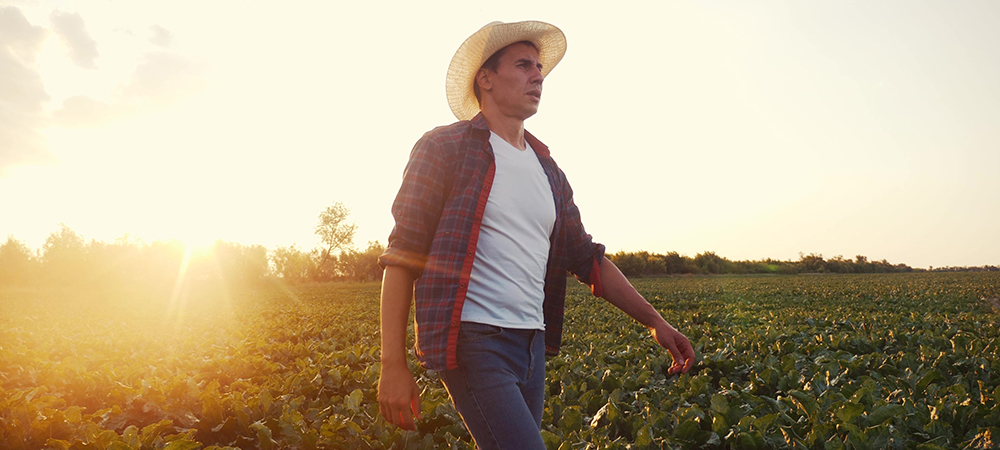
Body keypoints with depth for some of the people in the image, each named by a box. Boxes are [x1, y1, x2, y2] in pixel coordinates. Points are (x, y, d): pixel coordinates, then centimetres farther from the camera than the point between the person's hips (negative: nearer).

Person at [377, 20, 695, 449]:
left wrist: (654, 320, 11)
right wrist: (393, 366, -14)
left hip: (532, 346, 7)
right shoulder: (443, 148, -3)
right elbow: (402, 257, -8)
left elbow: (587, 258, 20)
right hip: (473, 340, -7)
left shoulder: (547, 170, 17)